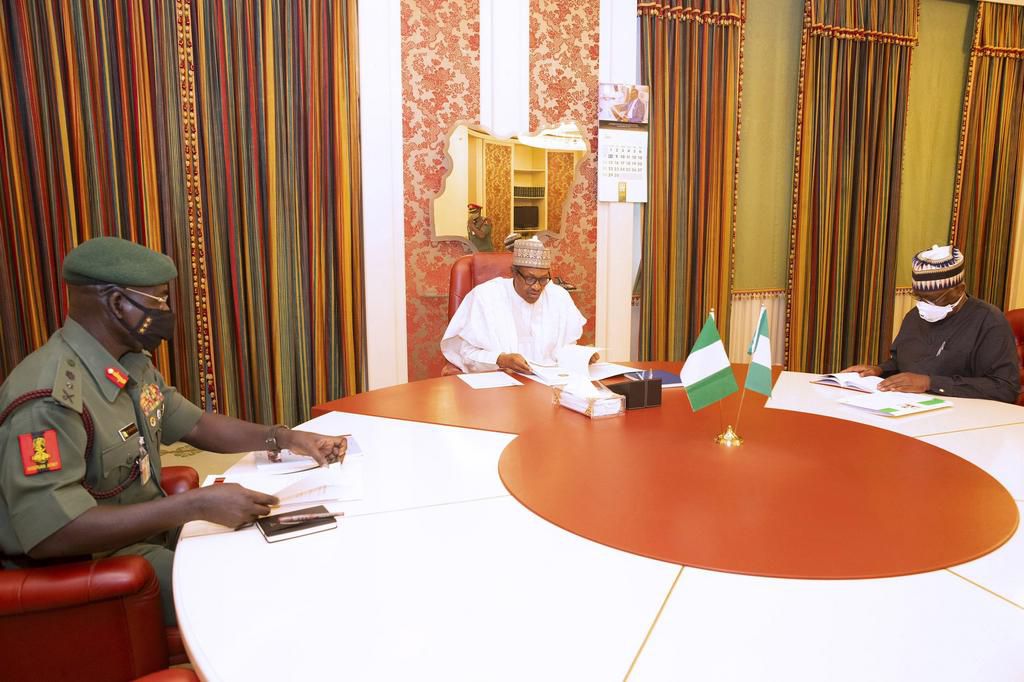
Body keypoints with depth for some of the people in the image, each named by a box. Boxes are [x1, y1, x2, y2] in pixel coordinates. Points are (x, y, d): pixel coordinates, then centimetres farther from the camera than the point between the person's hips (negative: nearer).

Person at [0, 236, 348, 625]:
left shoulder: (133, 364, 0)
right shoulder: (49, 397, -28)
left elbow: (193, 424, 11)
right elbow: (48, 534, -33)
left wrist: (285, 439, -1)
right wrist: (196, 505, -35)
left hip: (146, 530, 8)